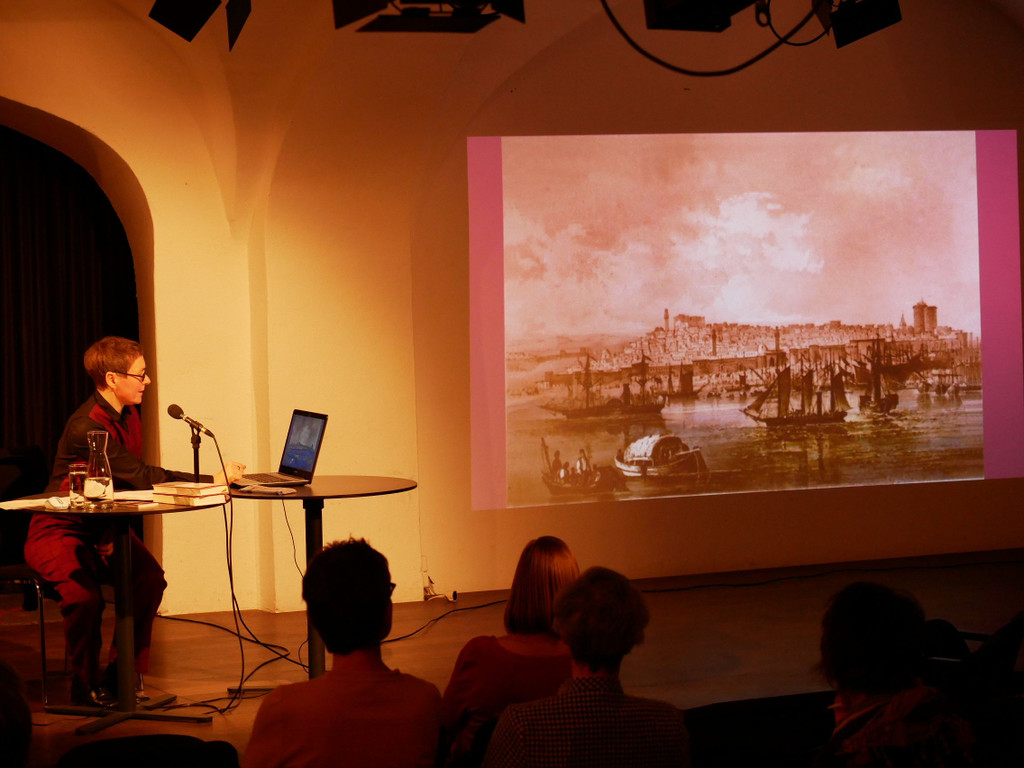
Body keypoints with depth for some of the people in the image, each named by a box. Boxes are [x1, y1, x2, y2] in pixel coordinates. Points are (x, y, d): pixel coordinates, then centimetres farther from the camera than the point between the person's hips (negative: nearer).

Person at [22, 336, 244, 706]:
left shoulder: (128, 415, 4)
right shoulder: (86, 426, -26)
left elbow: (132, 481, 5)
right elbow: (139, 476, -31)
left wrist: (115, 533, -13)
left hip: (103, 526, 8)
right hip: (59, 531, -8)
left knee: (151, 577, -18)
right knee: (84, 593, -33)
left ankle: (121, 675, -2)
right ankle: (86, 685, -9)